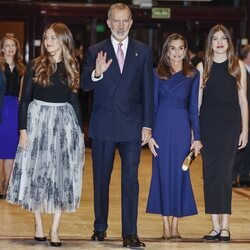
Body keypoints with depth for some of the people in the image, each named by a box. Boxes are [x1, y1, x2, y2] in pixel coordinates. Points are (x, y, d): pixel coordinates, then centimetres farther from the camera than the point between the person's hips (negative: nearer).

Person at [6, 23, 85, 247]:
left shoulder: (72, 68, 6)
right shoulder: (35, 66, 0)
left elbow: (74, 101, 10)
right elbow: (25, 100, -1)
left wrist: (80, 130, 6)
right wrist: (23, 129, -8)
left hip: (65, 123, 1)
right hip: (38, 121, -1)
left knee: (61, 176, -1)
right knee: (36, 173, 2)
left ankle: (55, 230, 3)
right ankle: (39, 225, 14)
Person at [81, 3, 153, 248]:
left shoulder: (143, 51, 4)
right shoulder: (95, 51, 2)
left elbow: (148, 90, 4)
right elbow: (84, 85, -7)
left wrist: (147, 124, 0)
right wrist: (97, 73, -28)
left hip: (132, 125, 0)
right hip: (103, 125, 0)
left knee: (130, 179, -2)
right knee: (100, 179, 10)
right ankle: (100, 228, 23)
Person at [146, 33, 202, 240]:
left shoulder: (193, 75, 5)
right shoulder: (158, 74, 5)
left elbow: (193, 107, 5)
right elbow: (152, 105, 4)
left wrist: (197, 137, 0)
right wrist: (149, 134, -3)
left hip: (182, 128, 0)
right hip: (162, 127, 0)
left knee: (180, 174, 1)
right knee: (163, 173, 1)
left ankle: (175, 225, 8)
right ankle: (166, 226, 7)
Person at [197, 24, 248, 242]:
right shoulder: (203, 67, 6)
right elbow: (197, 100, 7)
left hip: (230, 126, -2)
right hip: (207, 125, 2)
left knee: (224, 173, -8)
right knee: (209, 174, 1)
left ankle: (225, 226, -5)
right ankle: (215, 226, 7)